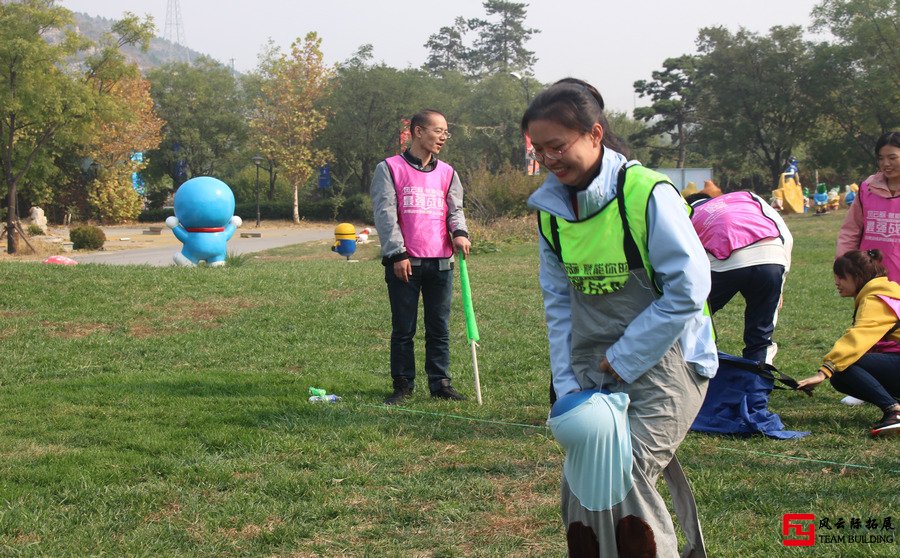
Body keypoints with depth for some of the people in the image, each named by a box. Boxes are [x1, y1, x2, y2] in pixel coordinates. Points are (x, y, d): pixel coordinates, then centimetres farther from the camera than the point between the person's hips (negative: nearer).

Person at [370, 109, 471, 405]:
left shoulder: (447, 173, 15)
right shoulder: (390, 168, 1)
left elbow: (455, 208, 10)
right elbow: (385, 214, -4)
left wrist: (460, 232, -12)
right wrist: (397, 254, -11)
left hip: (441, 263, 4)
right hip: (404, 264, -4)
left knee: (439, 328, 7)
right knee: (403, 328, 3)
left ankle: (440, 382, 14)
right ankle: (403, 385, 12)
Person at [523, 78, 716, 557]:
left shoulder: (646, 193, -16)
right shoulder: (550, 207, 4)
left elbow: (688, 288, -16)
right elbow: (558, 300, 9)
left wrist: (621, 361, -12)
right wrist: (566, 384, 1)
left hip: (660, 360, -6)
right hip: (591, 370, 6)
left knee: (624, 476, -17)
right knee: (580, 485, 2)